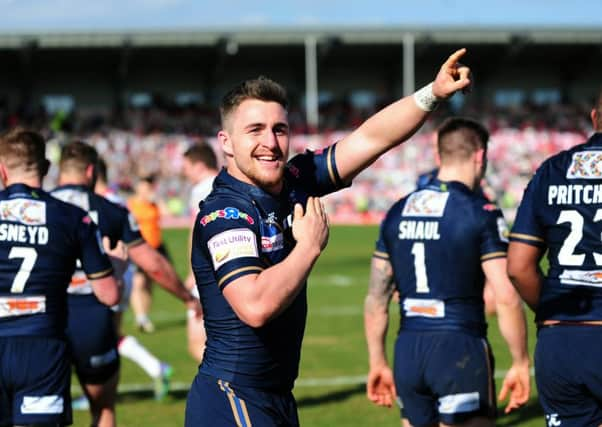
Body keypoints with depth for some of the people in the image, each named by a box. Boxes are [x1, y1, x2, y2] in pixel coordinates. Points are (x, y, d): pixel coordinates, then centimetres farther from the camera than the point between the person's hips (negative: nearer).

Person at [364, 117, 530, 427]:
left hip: (408, 352, 5)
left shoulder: (397, 213, 9)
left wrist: (377, 363, 19)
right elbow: (506, 298, -13)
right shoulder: (481, 213, -8)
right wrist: (520, 363, -4)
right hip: (459, 349, -5)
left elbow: (376, 298, 11)